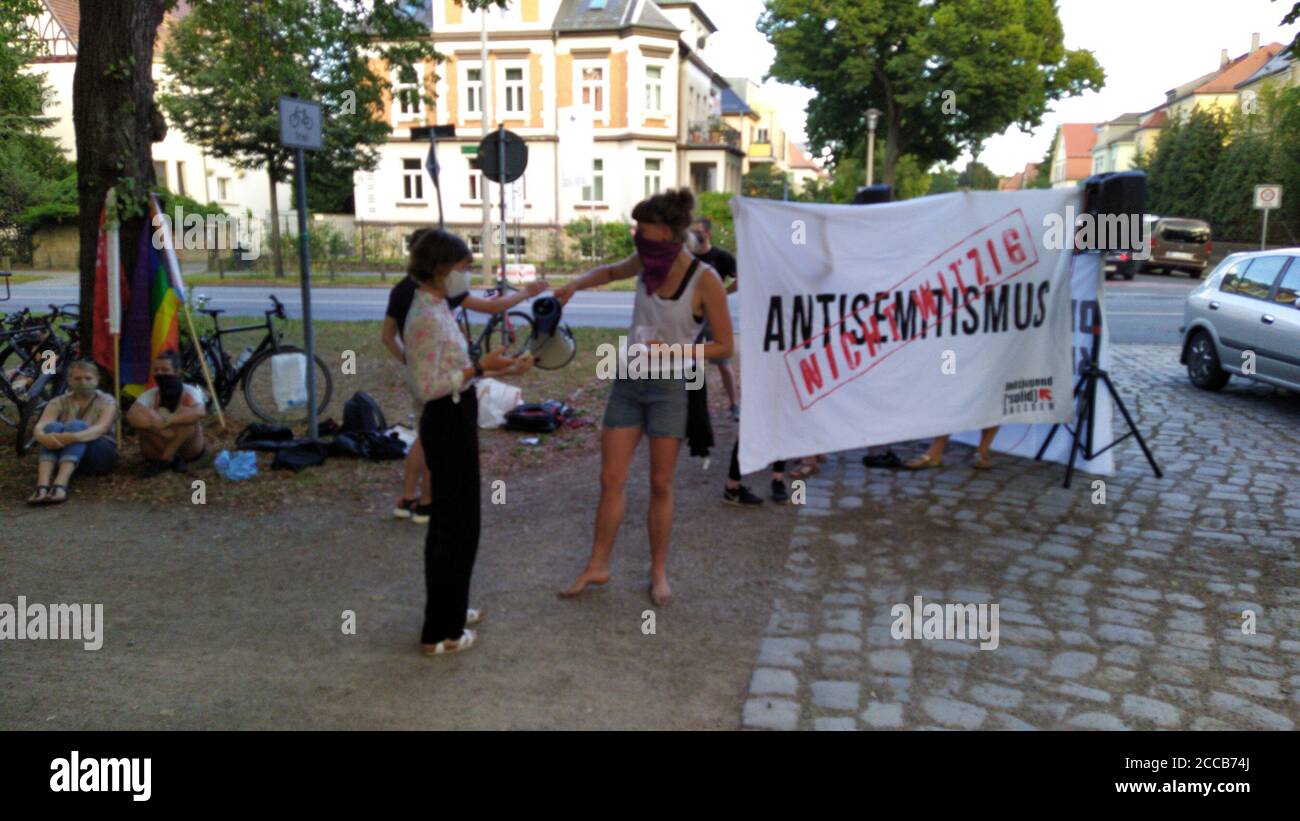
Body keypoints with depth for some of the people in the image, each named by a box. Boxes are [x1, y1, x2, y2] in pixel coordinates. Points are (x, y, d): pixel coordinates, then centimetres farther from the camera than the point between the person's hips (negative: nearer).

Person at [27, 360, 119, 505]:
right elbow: (40, 426, -11)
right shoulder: (59, 402, 8)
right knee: (53, 427, -27)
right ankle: (42, 485, -47)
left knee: (76, 425, -30)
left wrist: (74, 437, -42)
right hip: (62, 454, 2)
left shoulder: (106, 401, 0)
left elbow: (101, 428, -21)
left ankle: (60, 485, -50)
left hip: (99, 454, -2)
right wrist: (43, 437, -37)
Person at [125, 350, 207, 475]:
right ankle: (174, 459, -20)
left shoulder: (189, 392, -17)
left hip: (189, 449, -2)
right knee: (141, 419, -23)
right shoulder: (150, 395, -8)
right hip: (159, 448, 3)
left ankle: (164, 460, -22)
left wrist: (167, 421, -44)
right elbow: (131, 415, -26)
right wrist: (156, 425, -42)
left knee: (186, 414, -30)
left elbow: (200, 412, -40)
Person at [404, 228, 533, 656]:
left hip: (454, 423, 10)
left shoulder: (437, 310, 10)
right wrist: (480, 367, -21)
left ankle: (450, 609, 37)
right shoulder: (427, 318, -20)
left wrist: (499, 370, 9)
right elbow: (427, 386, -23)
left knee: (450, 521, 20)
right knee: (455, 525, 0)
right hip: (447, 426, -10)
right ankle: (440, 633, 12)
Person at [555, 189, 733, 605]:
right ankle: (597, 567, 21)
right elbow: (609, 271, 22)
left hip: (668, 387, -5)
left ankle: (659, 572, 22)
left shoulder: (705, 280, -16)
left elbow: (724, 346, -10)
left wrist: (671, 351, -21)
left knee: (661, 485, 6)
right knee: (611, 478, 7)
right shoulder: (647, 262, -1)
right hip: (628, 382, 5)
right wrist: (573, 286, 5)